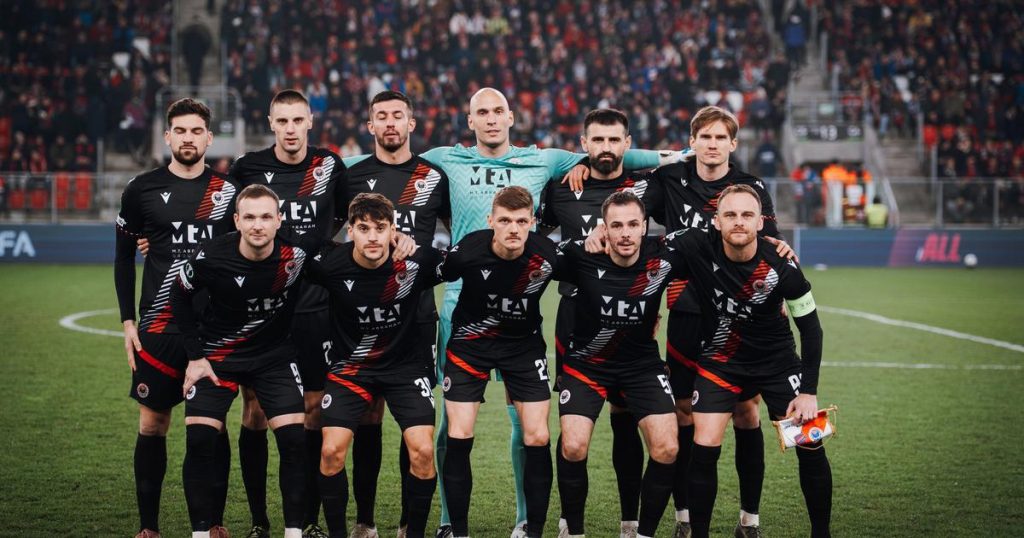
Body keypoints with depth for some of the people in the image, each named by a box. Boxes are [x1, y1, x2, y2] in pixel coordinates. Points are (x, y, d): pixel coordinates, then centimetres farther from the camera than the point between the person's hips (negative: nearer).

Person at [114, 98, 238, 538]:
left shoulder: (228, 191, 4)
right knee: (153, 423, 2)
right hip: (158, 328, 0)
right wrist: (128, 321, 3)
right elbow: (124, 257, 9)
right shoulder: (142, 189, 3)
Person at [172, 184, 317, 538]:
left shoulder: (296, 253, -20)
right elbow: (180, 297, -2)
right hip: (217, 356, -1)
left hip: (275, 356, 1)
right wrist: (195, 356, -4)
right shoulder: (211, 257, -21)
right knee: (199, 441, -11)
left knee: (295, 440, -11)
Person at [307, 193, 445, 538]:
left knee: (423, 450, -14)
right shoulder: (330, 264, -19)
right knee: (332, 450, -13)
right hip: (351, 363, 0)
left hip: (406, 363, 0)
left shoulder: (417, 262, -18)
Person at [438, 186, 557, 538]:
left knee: (537, 437, -5)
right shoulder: (468, 252, -25)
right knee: (458, 436, -7)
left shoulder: (547, 255, -20)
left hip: (524, 343, 1)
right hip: (470, 341, -1)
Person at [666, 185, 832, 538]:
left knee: (810, 445, -4)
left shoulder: (781, 267, -21)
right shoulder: (698, 248, -21)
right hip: (720, 360, 0)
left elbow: (810, 327, -11)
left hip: (777, 360, 0)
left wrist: (809, 391, -12)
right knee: (704, 448, -12)